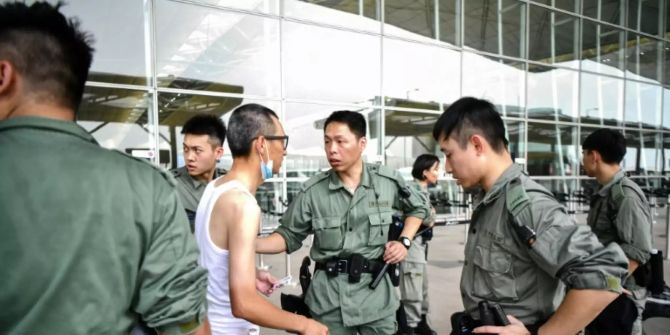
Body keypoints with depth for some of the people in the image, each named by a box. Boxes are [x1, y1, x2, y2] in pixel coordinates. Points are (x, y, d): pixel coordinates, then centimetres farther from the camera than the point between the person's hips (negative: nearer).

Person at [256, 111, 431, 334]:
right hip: (329, 298, 0)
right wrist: (249, 244, -14)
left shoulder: (388, 181, -3)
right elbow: (290, 236, 1)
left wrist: (404, 241, 0)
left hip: (376, 292, 1)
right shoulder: (312, 191, -6)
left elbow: (418, 209, 14)